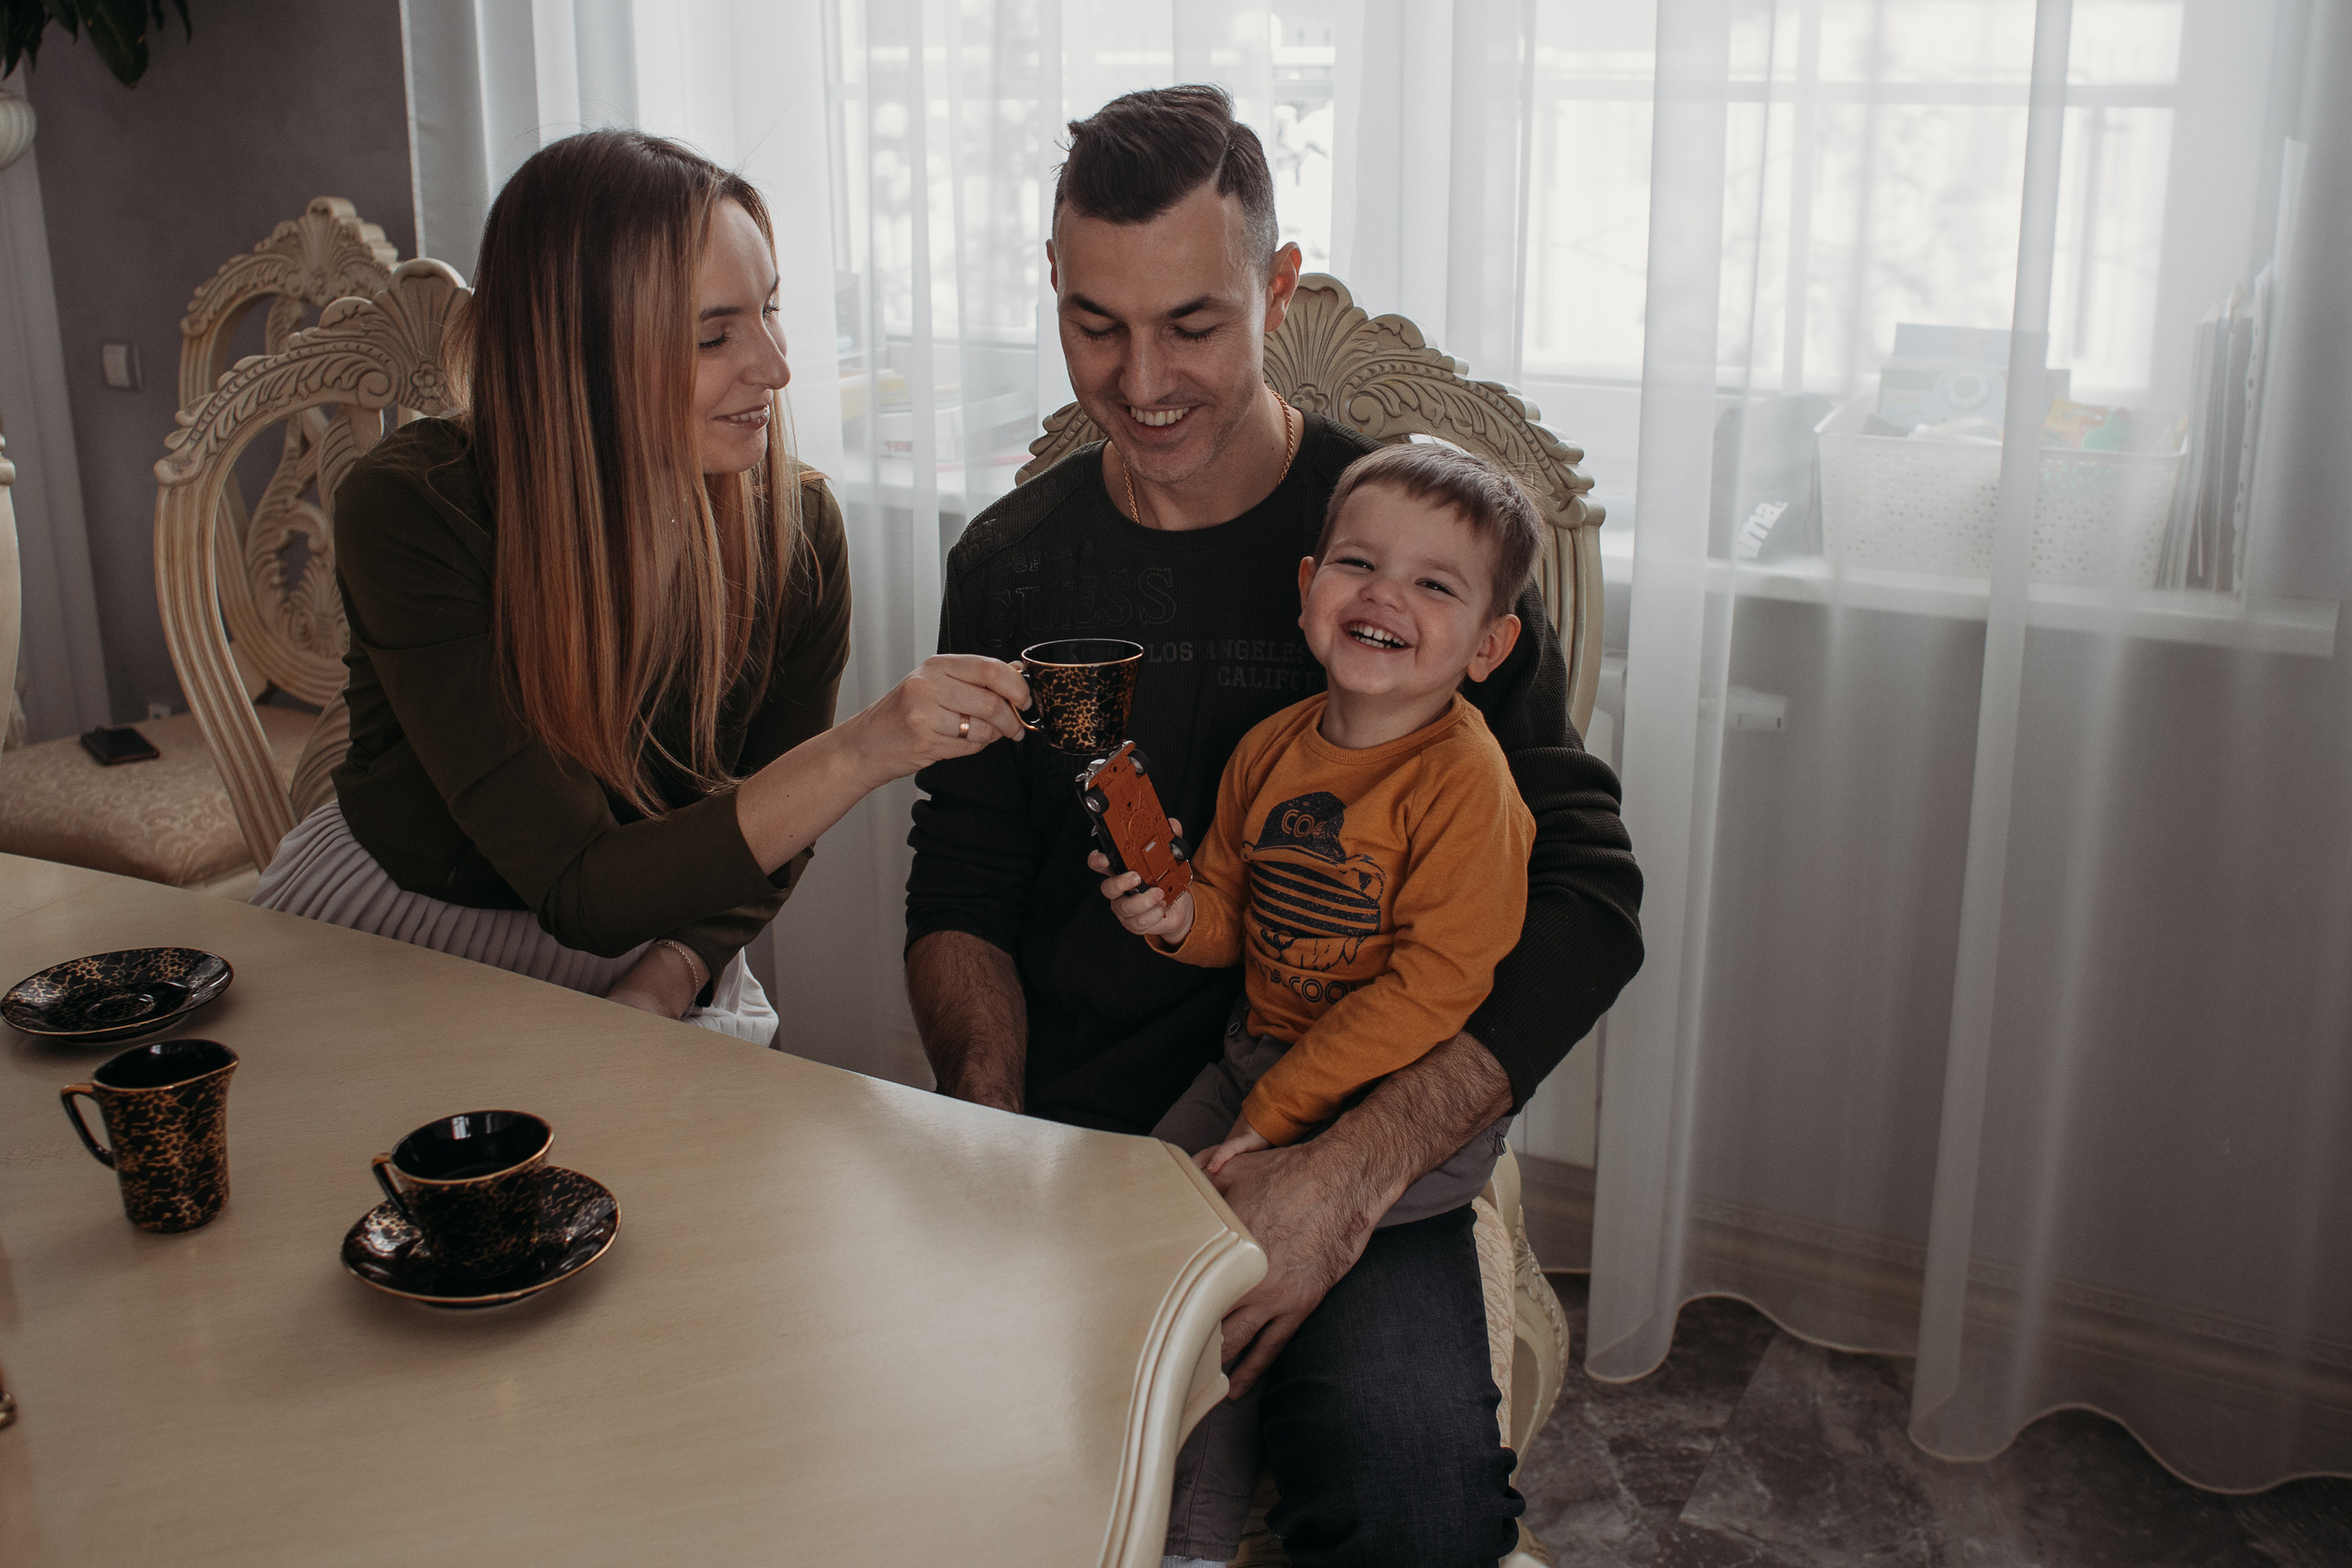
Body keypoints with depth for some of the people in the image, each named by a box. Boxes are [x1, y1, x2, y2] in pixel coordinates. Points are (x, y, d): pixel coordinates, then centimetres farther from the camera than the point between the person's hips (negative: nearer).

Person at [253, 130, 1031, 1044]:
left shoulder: (794, 528, -14)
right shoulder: (407, 512, -24)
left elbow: (762, 829, 0)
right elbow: (582, 893, -28)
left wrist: (661, 984, -19)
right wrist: (859, 754, -38)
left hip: (646, 962, 2)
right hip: (387, 930, -2)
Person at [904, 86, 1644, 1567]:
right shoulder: (1008, 565, 9)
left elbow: (1587, 901, -8)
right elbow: (962, 890, 12)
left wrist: (1353, 1171, -22)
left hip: (1341, 1136, -3)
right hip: (1059, 1130, 3)